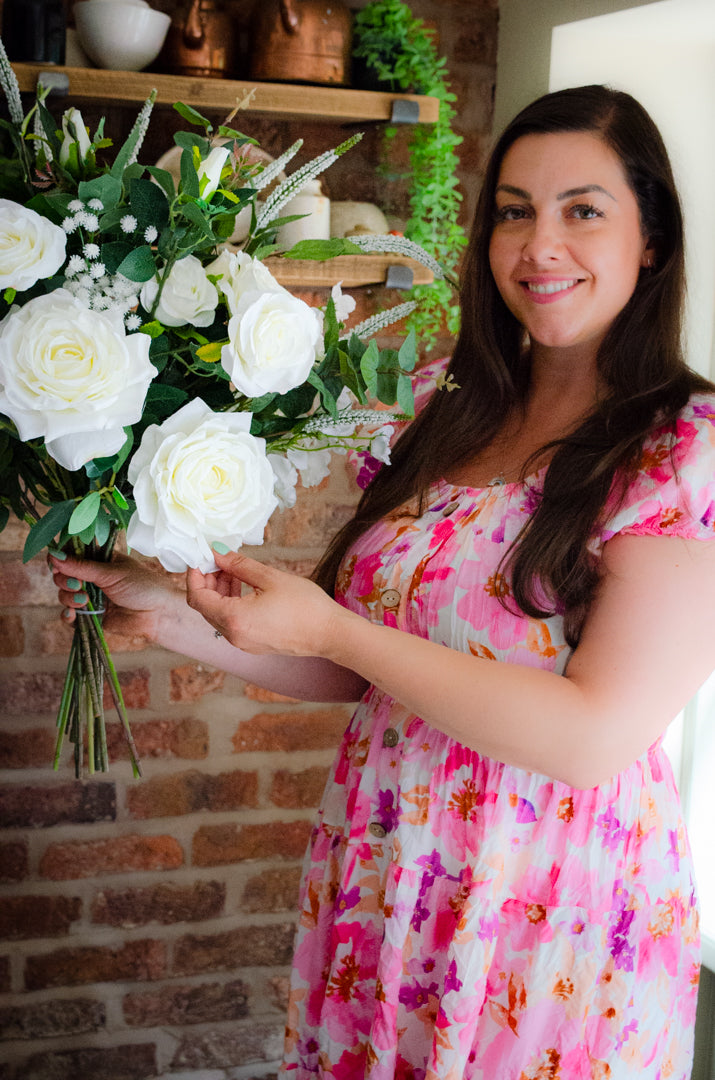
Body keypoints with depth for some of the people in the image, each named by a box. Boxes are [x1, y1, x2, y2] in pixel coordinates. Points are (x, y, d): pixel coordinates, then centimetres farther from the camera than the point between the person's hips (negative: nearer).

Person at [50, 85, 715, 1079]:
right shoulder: (453, 422, 4)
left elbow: (597, 734, -21)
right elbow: (359, 671, 9)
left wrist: (329, 628, -19)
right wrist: (173, 615, -2)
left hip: (553, 934, -5)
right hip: (379, 901, 5)